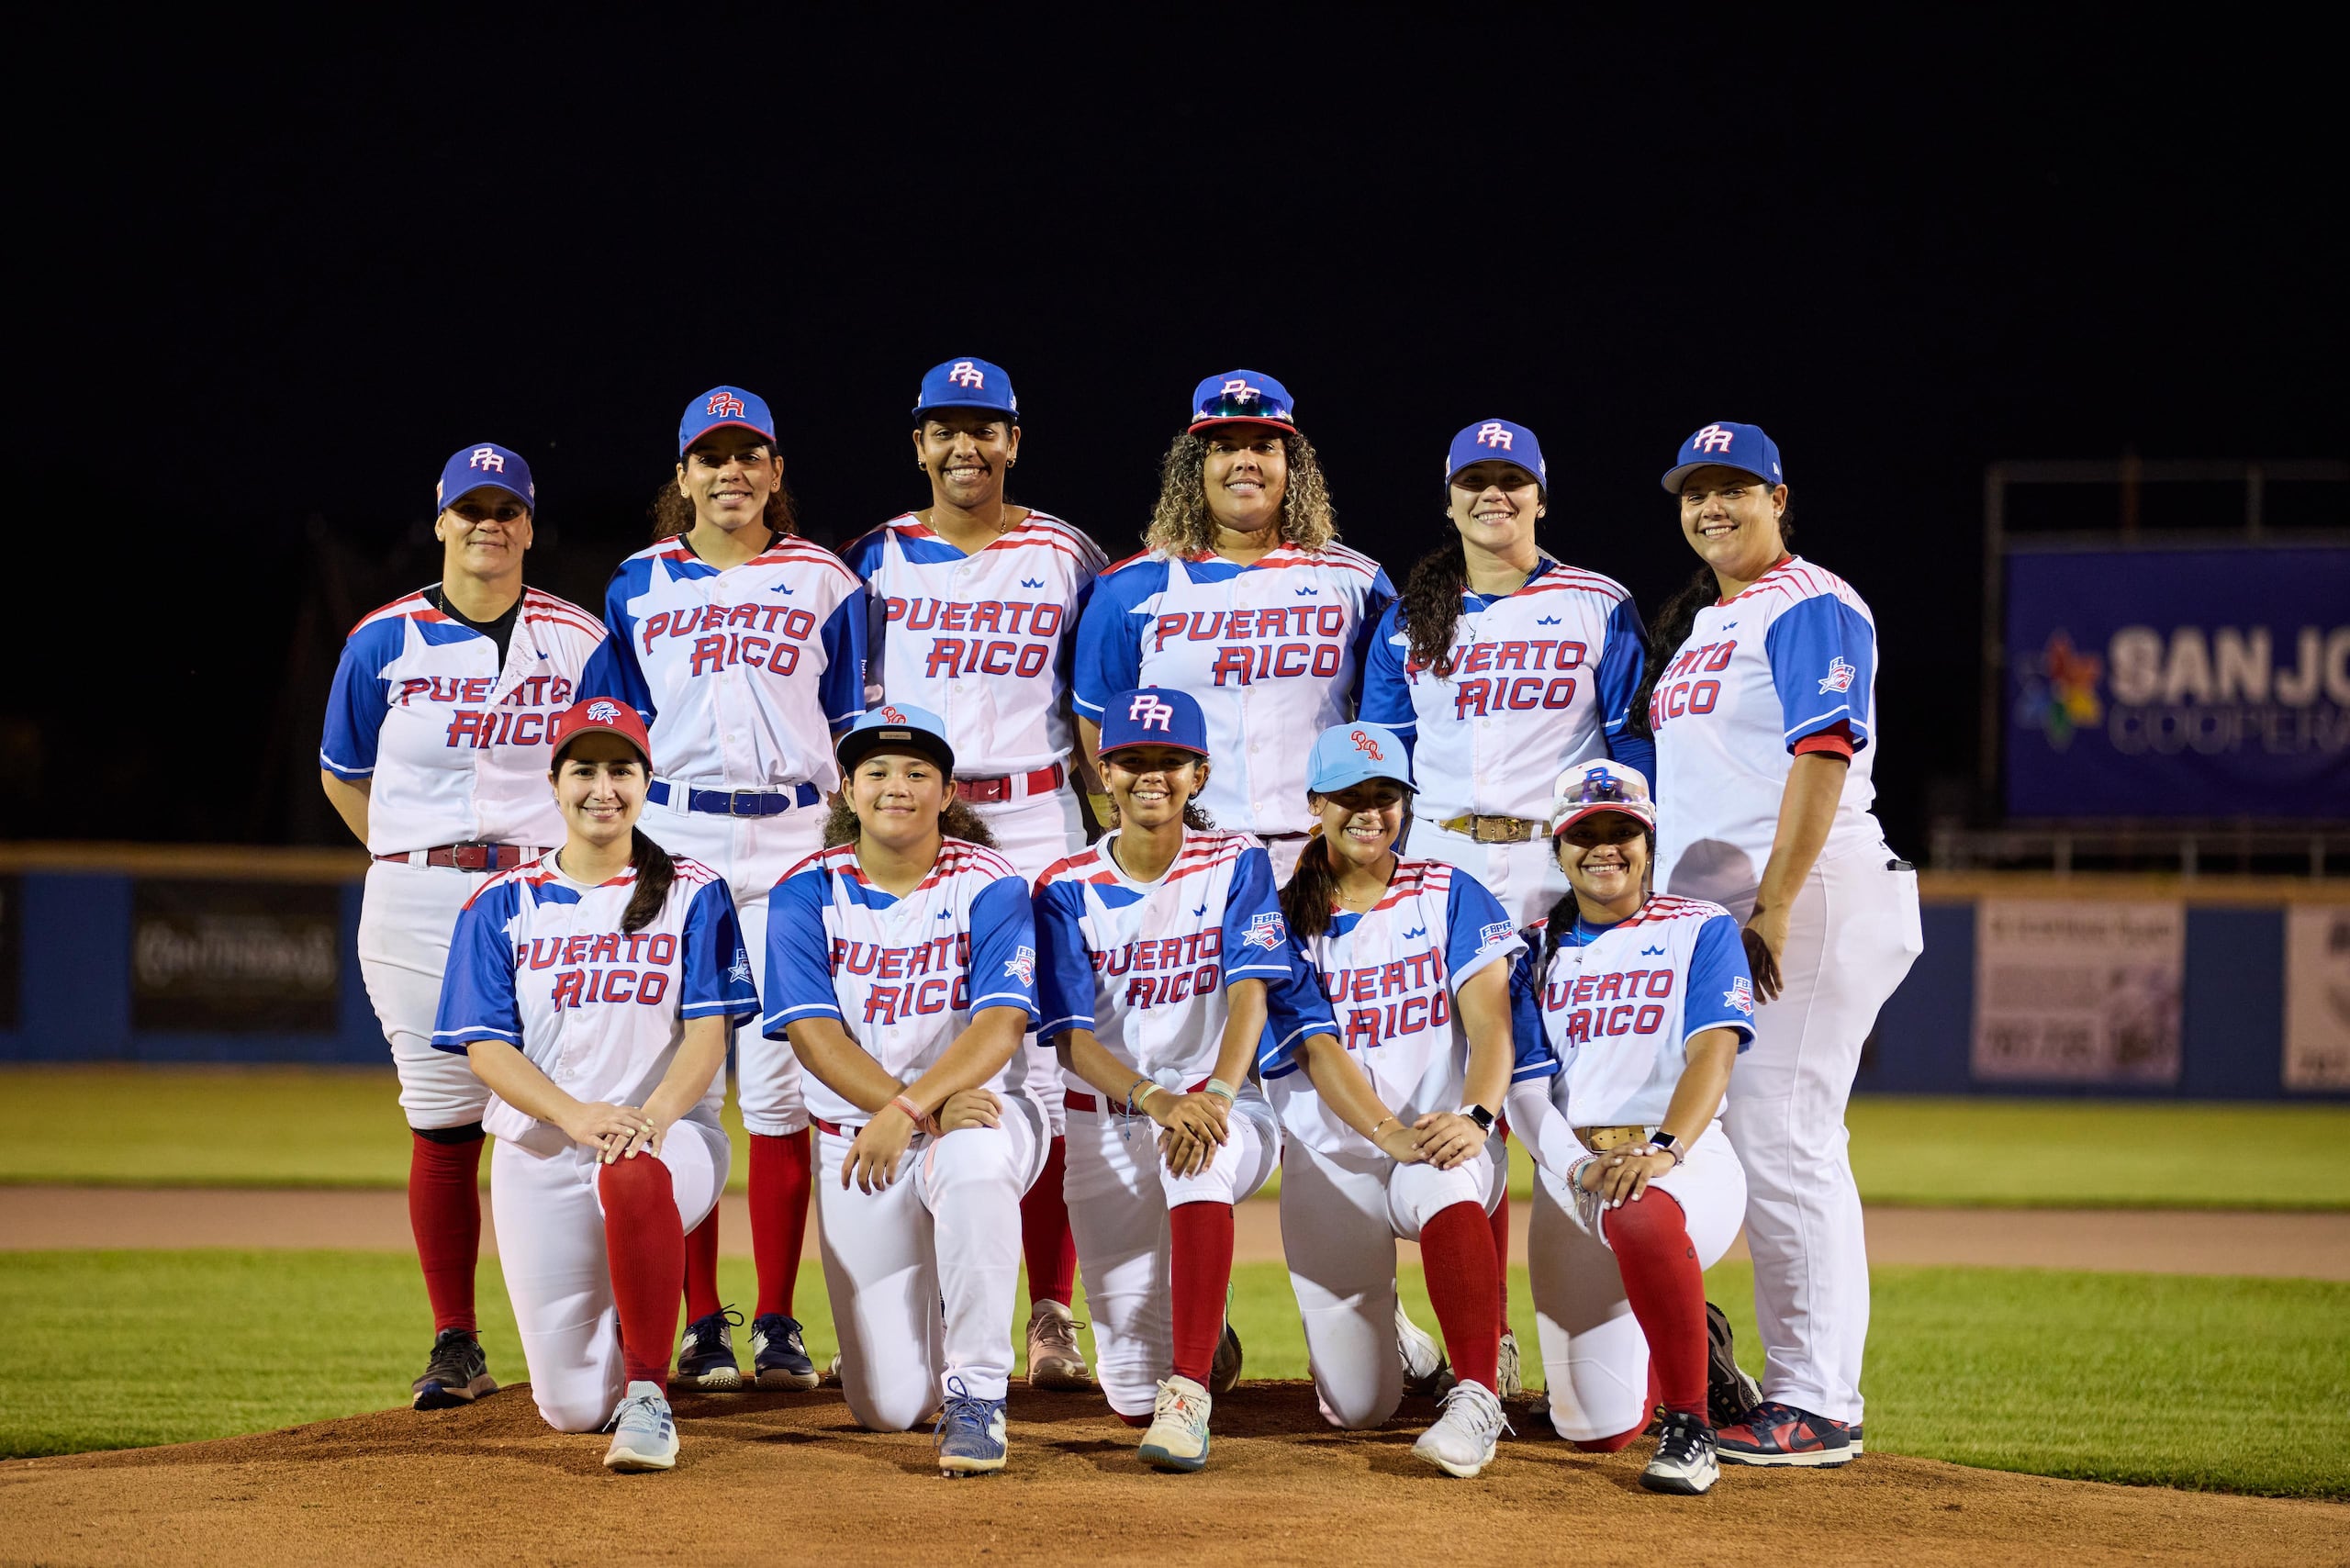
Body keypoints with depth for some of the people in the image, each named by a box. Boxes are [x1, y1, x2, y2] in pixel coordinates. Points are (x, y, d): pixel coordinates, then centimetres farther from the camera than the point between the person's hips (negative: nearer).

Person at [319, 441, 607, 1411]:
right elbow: (343, 776, 14)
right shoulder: (386, 640, 5)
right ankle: (455, 1347, 6)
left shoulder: (580, 639, 7)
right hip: (416, 902, 0)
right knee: (442, 1123, 1)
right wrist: (420, 863, 8)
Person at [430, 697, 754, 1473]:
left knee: (633, 1176, -43)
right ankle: (612, 1341, 34)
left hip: (671, 1133, -2)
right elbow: (485, 1047, -2)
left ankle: (649, 1394, -29)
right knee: (573, 1409, -4)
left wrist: (653, 1116, -25)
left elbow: (709, 1031, -4)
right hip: (539, 1148, 2)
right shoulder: (504, 905, 8)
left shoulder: (693, 894, 6)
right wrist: (577, 1116, -21)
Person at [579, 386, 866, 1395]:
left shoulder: (824, 583, 10)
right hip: (672, 843, 1)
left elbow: (860, 738, 9)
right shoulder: (640, 586, 11)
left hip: (793, 840, -1)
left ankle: (777, 1328, 1)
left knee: (778, 1085, -5)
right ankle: (700, 1325, 4)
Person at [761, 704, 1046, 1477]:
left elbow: (1000, 1025, -18)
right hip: (856, 1140, 2)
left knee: (974, 1158, -42)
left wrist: (911, 1108, -33)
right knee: (887, 1407, -4)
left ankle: (977, 1395, -29)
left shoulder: (988, 885, -5)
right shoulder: (808, 892, -1)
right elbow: (815, 1036, -12)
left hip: (978, 1107, -2)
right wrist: (935, 1113, -24)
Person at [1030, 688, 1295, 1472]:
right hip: (1107, 1124, 2)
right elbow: (1071, 1038, -10)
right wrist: (1156, 1100, -29)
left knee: (1202, 1152, -42)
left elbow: (1249, 995, -13)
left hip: (1225, 1108, -1)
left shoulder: (1235, 865, -1)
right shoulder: (1068, 891, -1)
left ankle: (1188, 1394, -40)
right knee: (1132, 1394, -2)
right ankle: (1204, 1342, 37)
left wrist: (1215, 1095, -32)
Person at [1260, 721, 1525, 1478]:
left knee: (1445, 1189, -42)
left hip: (1446, 1133, -1)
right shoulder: (1288, 919, 4)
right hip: (1331, 1153, 1)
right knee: (1356, 1408, -2)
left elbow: (1490, 1020, -7)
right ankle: (1386, 1333, 34)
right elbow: (1318, 1051, -9)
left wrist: (1475, 1117, -28)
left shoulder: (1448, 894, 5)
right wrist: (1389, 1132, -28)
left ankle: (1476, 1395, -38)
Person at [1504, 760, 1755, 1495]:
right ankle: (1687, 1343, 33)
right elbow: (1525, 1088, 5)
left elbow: (1713, 1052, -9)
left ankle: (1689, 1426, -30)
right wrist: (1579, 1165, -16)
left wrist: (1661, 1151, -27)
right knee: (1596, 1428, -3)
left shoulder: (1702, 931, 6)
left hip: (1685, 1157, -4)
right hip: (1569, 1168, 4)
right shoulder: (1539, 953, 15)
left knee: (1640, 1216, -44)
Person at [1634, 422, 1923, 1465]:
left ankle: (1818, 1407, -13)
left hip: (1806, 901, -9)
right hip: (1706, 911, 9)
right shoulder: (1698, 623, 22)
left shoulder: (1811, 609, -6)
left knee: (1783, 1142, -13)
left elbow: (1823, 759, -17)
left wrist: (1775, 908, -23)